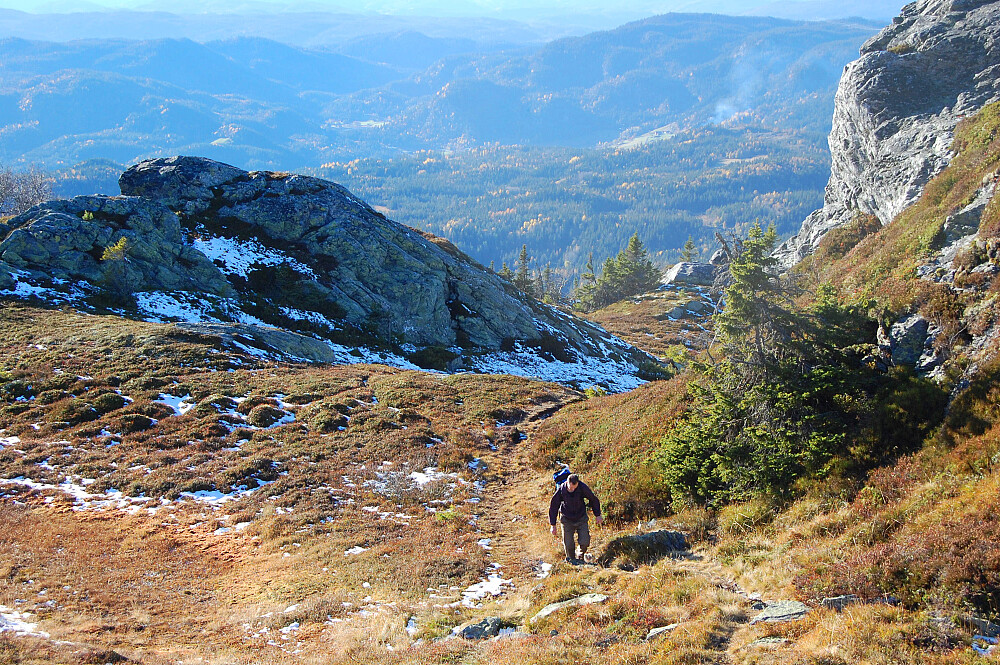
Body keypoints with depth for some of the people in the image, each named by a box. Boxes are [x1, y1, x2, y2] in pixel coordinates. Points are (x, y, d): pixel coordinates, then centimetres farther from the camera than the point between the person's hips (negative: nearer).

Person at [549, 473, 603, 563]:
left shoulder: (583, 487, -20)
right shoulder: (561, 490, -20)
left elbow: (593, 499, -1)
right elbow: (553, 507, -6)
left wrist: (597, 515, 5)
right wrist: (553, 525, -4)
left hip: (581, 519, 1)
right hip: (567, 520, -1)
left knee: (585, 542, -6)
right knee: (569, 544, 0)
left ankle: (581, 555, 27)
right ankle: (571, 559, 29)